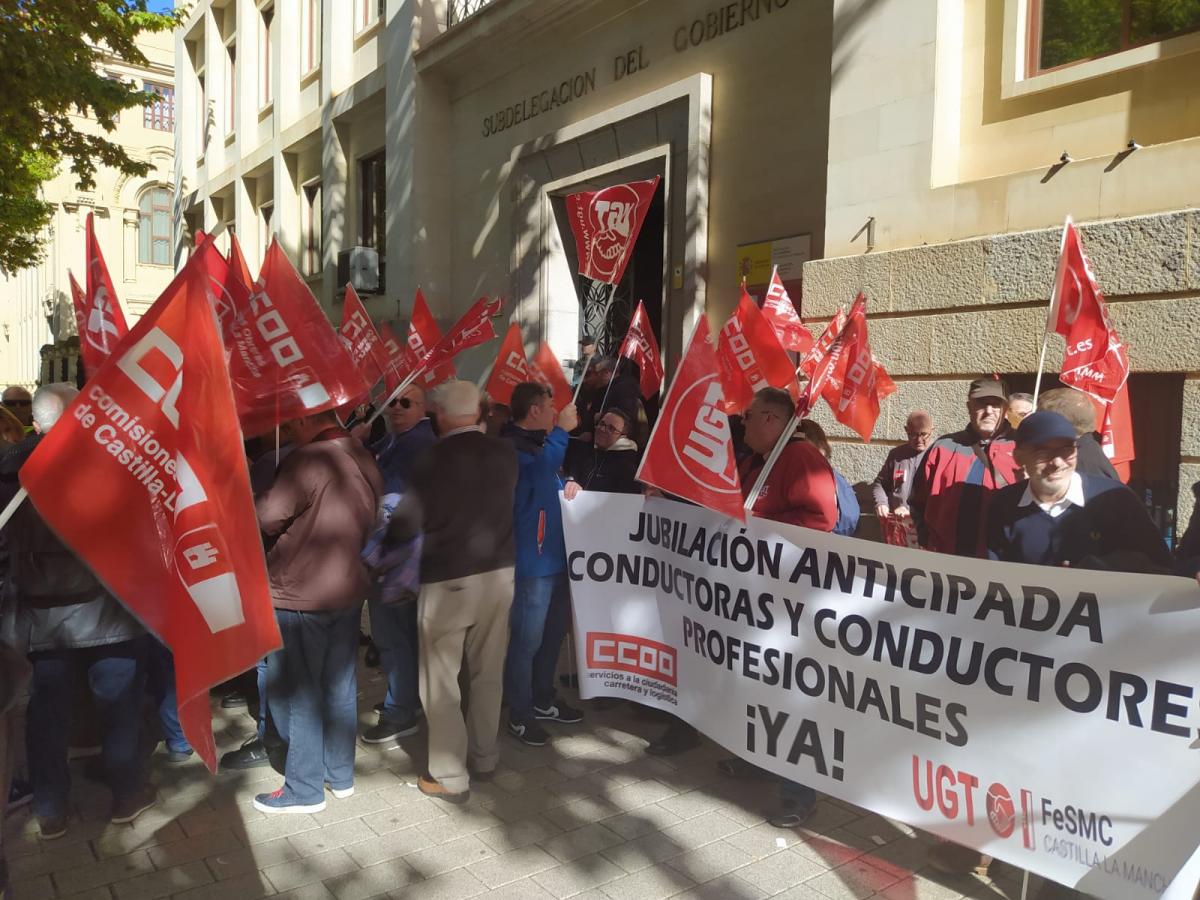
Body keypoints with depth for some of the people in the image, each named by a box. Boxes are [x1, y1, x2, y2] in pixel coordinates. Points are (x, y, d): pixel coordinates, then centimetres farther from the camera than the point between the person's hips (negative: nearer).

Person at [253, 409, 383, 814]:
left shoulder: (308, 459, -20)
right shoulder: (365, 459, 4)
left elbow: (266, 518, -15)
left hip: (300, 596, -7)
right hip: (348, 591, 7)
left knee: (296, 692, 6)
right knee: (339, 686, 16)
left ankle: (304, 789, 17)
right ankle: (341, 776, 28)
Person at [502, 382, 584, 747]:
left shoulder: (537, 441, 15)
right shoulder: (511, 445, -15)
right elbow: (542, 466, -35)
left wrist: (565, 487, 9)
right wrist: (561, 429, -22)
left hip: (555, 556, 10)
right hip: (533, 561, -10)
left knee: (553, 633, 18)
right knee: (527, 640, -3)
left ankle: (543, 701, 32)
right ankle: (519, 715, 10)